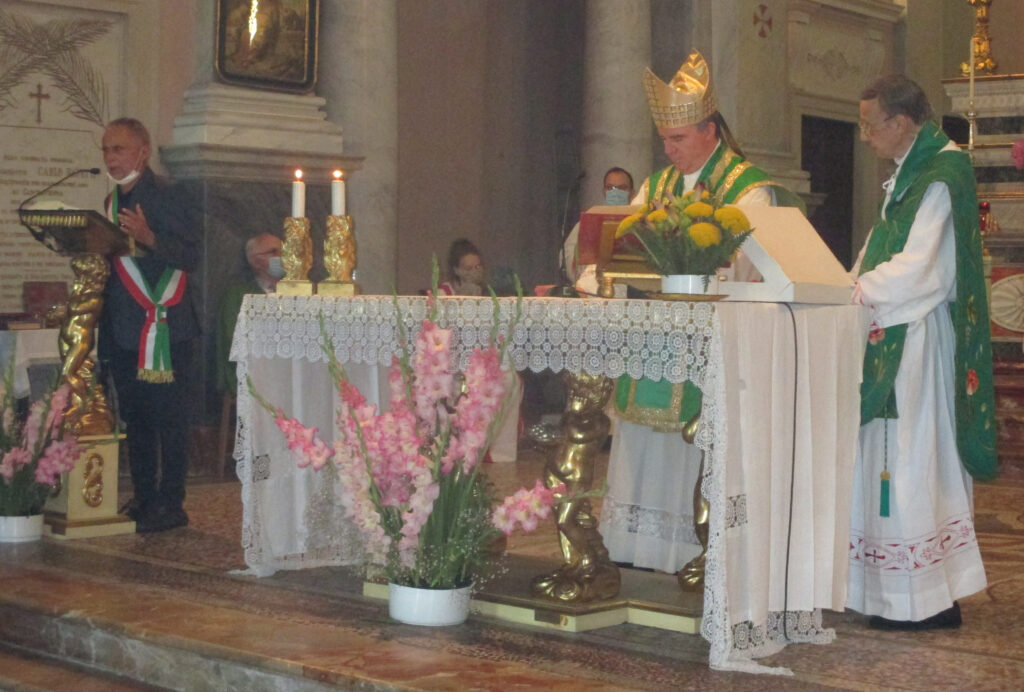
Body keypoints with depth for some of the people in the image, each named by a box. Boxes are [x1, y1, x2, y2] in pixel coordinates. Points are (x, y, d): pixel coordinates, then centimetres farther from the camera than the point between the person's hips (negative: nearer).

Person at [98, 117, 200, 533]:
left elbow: (190, 256, -17)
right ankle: (143, 500, 21)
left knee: (167, 418, -6)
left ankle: (170, 505, -2)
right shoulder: (113, 201, 18)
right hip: (124, 329, 9)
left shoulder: (164, 196, -9)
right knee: (134, 417, 13)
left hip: (163, 328, -9)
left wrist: (149, 237, -29)